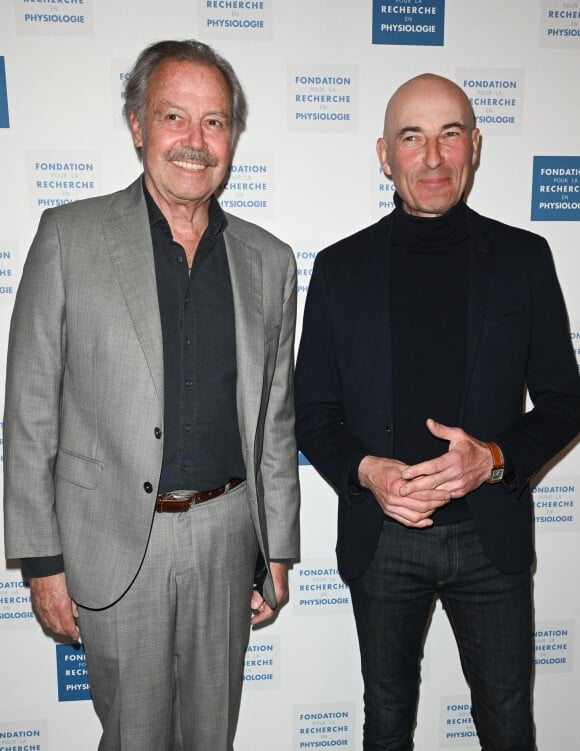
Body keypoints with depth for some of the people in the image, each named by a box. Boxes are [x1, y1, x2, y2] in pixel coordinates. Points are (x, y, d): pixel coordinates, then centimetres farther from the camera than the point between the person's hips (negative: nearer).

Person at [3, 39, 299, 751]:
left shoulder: (268, 260, 4)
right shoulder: (69, 237, -6)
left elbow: (275, 419, 8)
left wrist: (278, 550, 9)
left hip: (226, 531, 3)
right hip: (116, 539, -2)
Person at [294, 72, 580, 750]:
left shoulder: (523, 258, -2)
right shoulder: (340, 267, -3)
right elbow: (312, 414, 0)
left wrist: (495, 458, -18)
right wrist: (364, 469, -19)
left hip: (491, 536, 0)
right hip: (381, 539, 0)